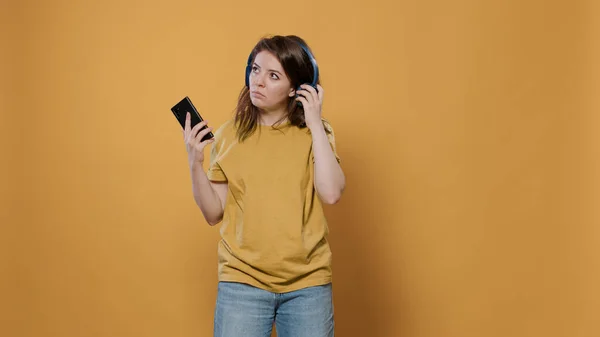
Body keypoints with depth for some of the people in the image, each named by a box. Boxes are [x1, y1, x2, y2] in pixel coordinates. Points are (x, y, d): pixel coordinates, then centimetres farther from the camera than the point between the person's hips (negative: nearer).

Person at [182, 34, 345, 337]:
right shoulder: (229, 135, 2)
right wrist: (195, 162, -11)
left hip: (307, 285, 0)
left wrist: (315, 122, -12)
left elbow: (331, 193, -16)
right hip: (242, 281, 0)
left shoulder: (315, 133, 0)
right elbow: (214, 214, 3)